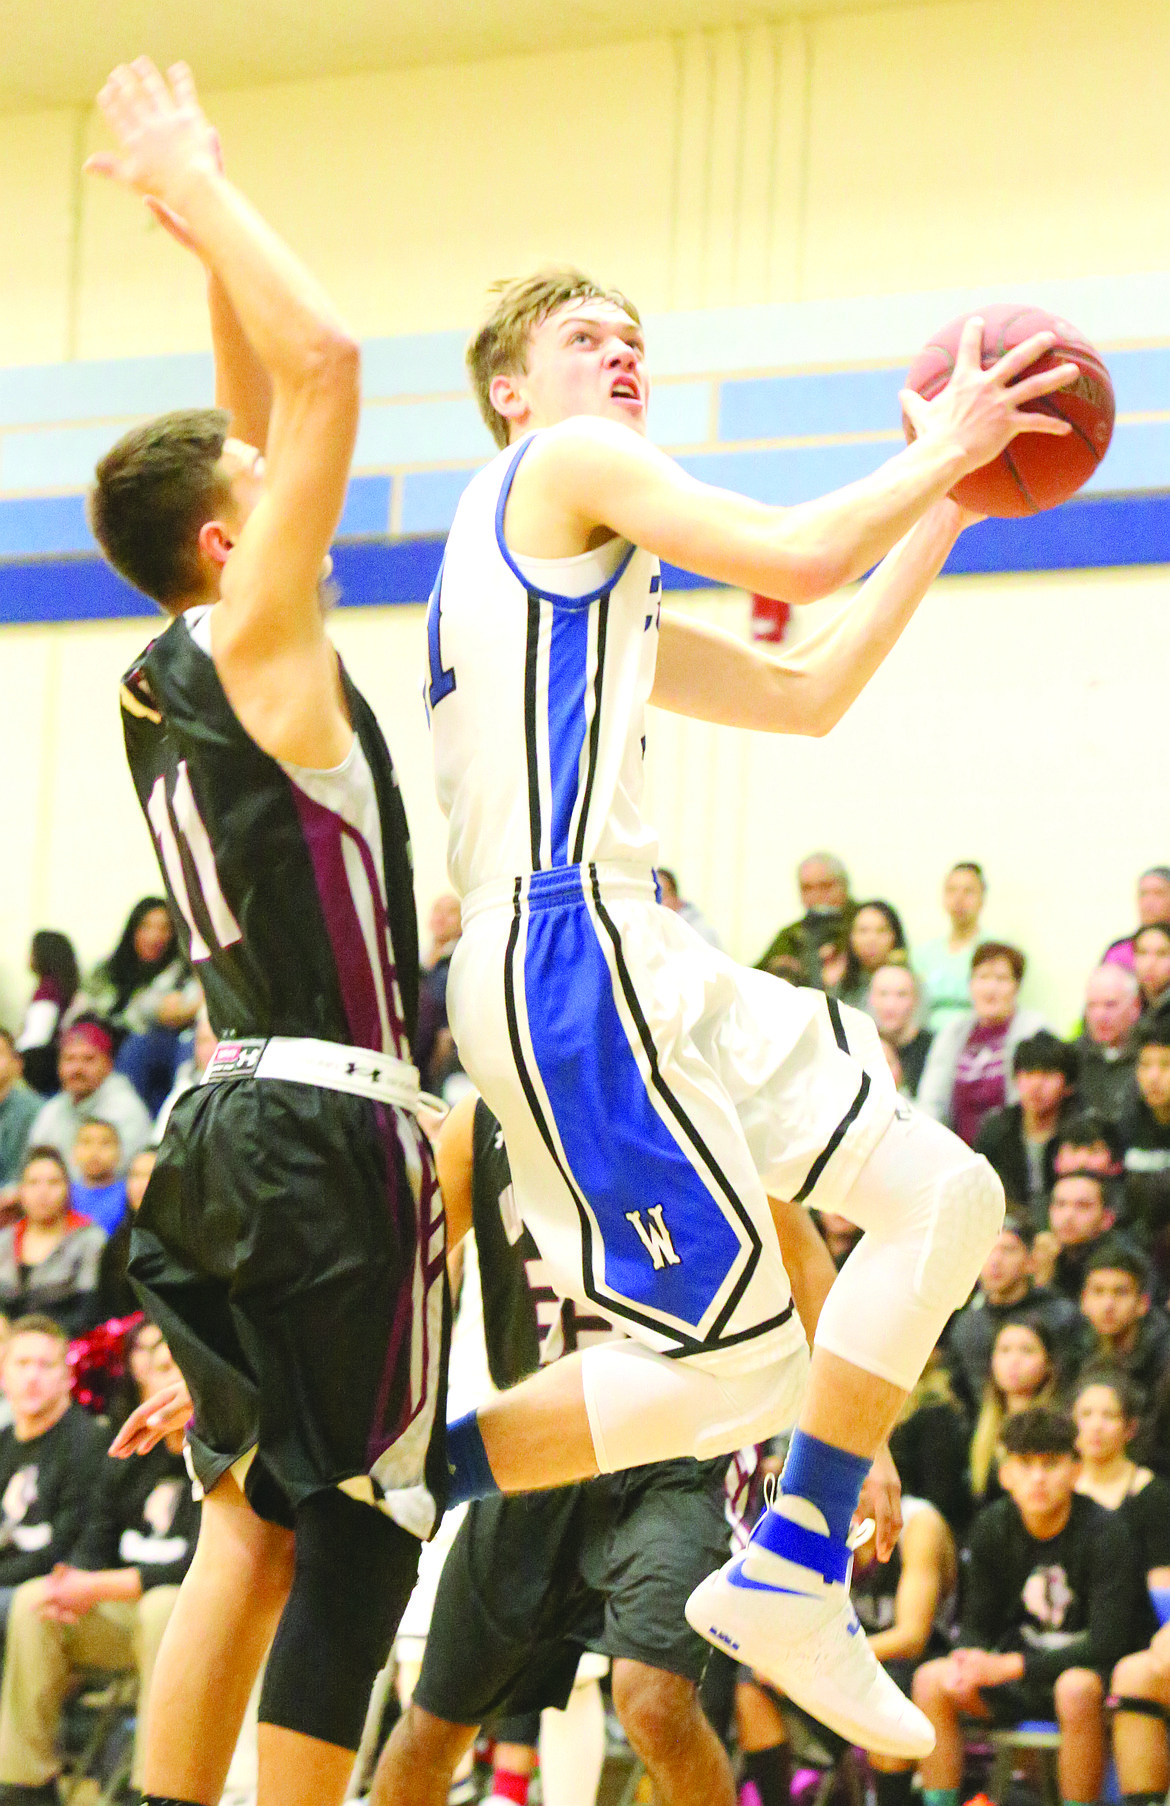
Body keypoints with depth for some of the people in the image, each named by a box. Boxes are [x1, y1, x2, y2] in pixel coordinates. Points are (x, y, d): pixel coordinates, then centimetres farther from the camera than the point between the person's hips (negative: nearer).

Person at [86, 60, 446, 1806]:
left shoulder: (160, 682, 12)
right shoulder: (256, 644, -10)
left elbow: (268, 413, 24)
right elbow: (326, 365, -17)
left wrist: (201, 223, 21)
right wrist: (196, 189, -8)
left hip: (229, 1127, 9)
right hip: (336, 1124, -9)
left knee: (254, 1515, 13)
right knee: (361, 1527, -4)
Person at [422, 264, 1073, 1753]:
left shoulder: (604, 585, 28)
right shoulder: (562, 466, -1)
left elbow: (804, 693, 29)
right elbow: (798, 557, -12)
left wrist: (942, 513, 29)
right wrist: (940, 450, 4)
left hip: (638, 962, 10)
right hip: (562, 959, -10)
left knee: (946, 1198, 8)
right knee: (736, 1362, -12)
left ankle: (791, 1577, 6)